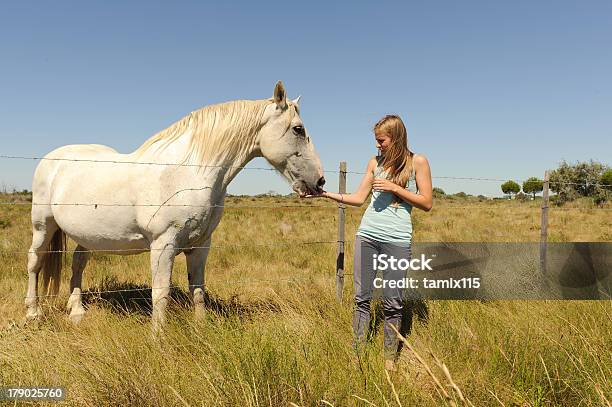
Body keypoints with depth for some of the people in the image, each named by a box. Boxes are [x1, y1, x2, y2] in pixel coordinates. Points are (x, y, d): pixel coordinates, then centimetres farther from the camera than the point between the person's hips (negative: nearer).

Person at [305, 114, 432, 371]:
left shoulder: (417, 162, 1)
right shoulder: (375, 162, 11)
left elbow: (427, 203, -1)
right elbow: (358, 198, 10)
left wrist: (394, 187, -10)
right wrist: (325, 194, 0)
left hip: (397, 239, -4)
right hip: (367, 234, 4)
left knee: (392, 302, 3)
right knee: (361, 297, 5)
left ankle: (390, 358, 17)